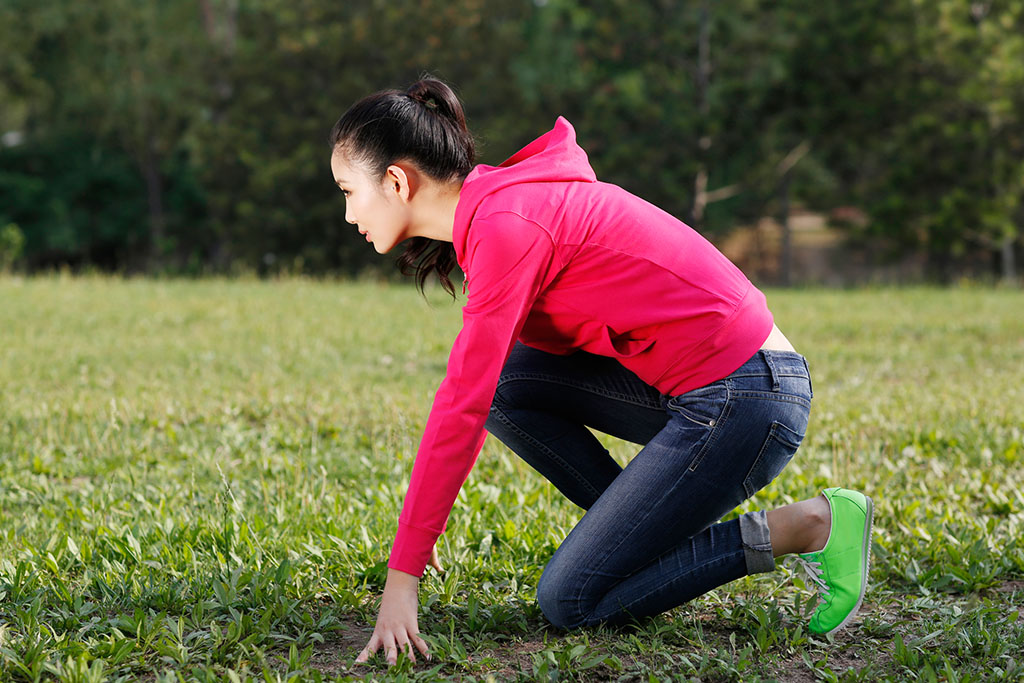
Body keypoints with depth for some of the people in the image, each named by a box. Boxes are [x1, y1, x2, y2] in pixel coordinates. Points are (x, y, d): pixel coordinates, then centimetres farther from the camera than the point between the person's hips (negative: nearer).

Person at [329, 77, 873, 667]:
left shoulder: (506, 225, -18)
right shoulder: (495, 205, 12)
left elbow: (463, 407, -21)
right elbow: (478, 385, 20)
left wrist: (403, 576, -18)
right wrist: (421, 524, 17)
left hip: (743, 403, -9)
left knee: (569, 601, -5)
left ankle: (806, 526, -2)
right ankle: (653, 533, 9)